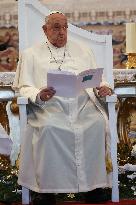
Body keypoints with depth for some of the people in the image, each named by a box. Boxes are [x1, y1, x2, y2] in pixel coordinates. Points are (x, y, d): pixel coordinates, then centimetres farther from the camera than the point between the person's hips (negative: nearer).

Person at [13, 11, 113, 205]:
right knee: (48, 128, -36)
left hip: (83, 105, 2)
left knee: (99, 123, -30)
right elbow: (24, 87, 8)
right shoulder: (31, 54, 16)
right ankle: (48, 189, -26)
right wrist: (38, 96, -15)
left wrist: (103, 88, -1)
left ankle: (94, 182, -19)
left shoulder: (82, 50, 25)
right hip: (50, 107, -2)